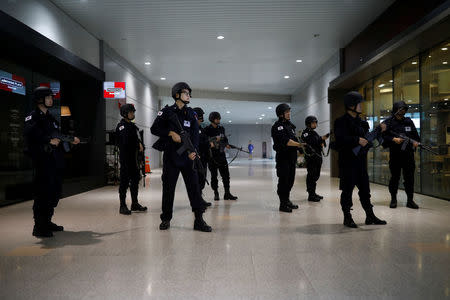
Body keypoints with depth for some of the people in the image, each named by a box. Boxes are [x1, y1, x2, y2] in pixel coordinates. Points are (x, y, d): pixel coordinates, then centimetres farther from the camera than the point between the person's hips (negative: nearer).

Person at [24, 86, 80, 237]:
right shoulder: (32, 117, -5)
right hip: (42, 161, -9)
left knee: (54, 193, 13)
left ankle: (47, 222, 25)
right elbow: (29, 136, -21)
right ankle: (39, 227, 1)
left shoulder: (50, 117, 21)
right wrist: (49, 141, -21)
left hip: (55, 162, 9)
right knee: (43, 194, -7)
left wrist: (71, 140, 11)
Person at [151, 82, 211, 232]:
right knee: (168, 187, 5)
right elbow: (154, 129, 1)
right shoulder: (167, 112, 2)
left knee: (194, 185, -3)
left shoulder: (191, 113, 10)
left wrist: (193, 151, -12)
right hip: (170, 156, -2)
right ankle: (166, 219, 19)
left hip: (187, 156, 2)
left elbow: (195, 135, 3)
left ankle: (199, 220, 0)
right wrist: (171, 133, -13)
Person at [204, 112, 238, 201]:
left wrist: (226, 145, -3)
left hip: (221, 155, 4)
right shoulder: (207, 130, -4)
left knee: (226, 174, 2)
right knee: (214, 176, 4)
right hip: (212, 156, -4)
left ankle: (227, 193, 8)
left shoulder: (221, 129, 11)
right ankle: (216, 194, 13)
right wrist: (210, 143, -25)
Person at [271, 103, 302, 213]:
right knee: (283, 181, -5)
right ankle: (283, 204, 1)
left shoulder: (290, 125, 17)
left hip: (292, 157, 8)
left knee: (290, 181, 13)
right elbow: (286, 141, -21)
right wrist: (299, 144, -27)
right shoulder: (278, 126, -10)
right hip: (283, 157, -8)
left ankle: (287, 200, 25)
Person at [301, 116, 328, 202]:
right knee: (311, 176, -9)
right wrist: (321, 138, -22)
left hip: (318, 156, 9)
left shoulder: (314, 133, 21)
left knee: (316, 175, 11)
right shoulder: (305, 133, -6)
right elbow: (310, 143, -20)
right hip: (311, 157, -9)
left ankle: (313, 193, 20)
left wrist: (322, 142, 3)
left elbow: (319, 142, 25)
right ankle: (311, 195, -7)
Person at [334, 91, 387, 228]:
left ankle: (370, 216, 22)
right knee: (347, 190, 0)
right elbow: (341, 138, -22)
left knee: (365, 189, 13)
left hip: (361, 161, 8)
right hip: (347, 161, -7)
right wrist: (357, 140, -24)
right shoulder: (341, 121, -8)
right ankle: (347, 217, 10)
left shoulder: (362, 122, 15)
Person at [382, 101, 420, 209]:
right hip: (395, 155, -2)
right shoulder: (389, 122, -2)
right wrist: (394, 139, -19)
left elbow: (416, 135, 12)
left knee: (409, 177, 4)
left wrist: (416, 142, -8)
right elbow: (382, 136, -6)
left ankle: (410, 200, 13)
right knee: (395, 177, 6)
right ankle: (393, 199, 18)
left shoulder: (409, 122, 9)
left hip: (408, 154, 3)